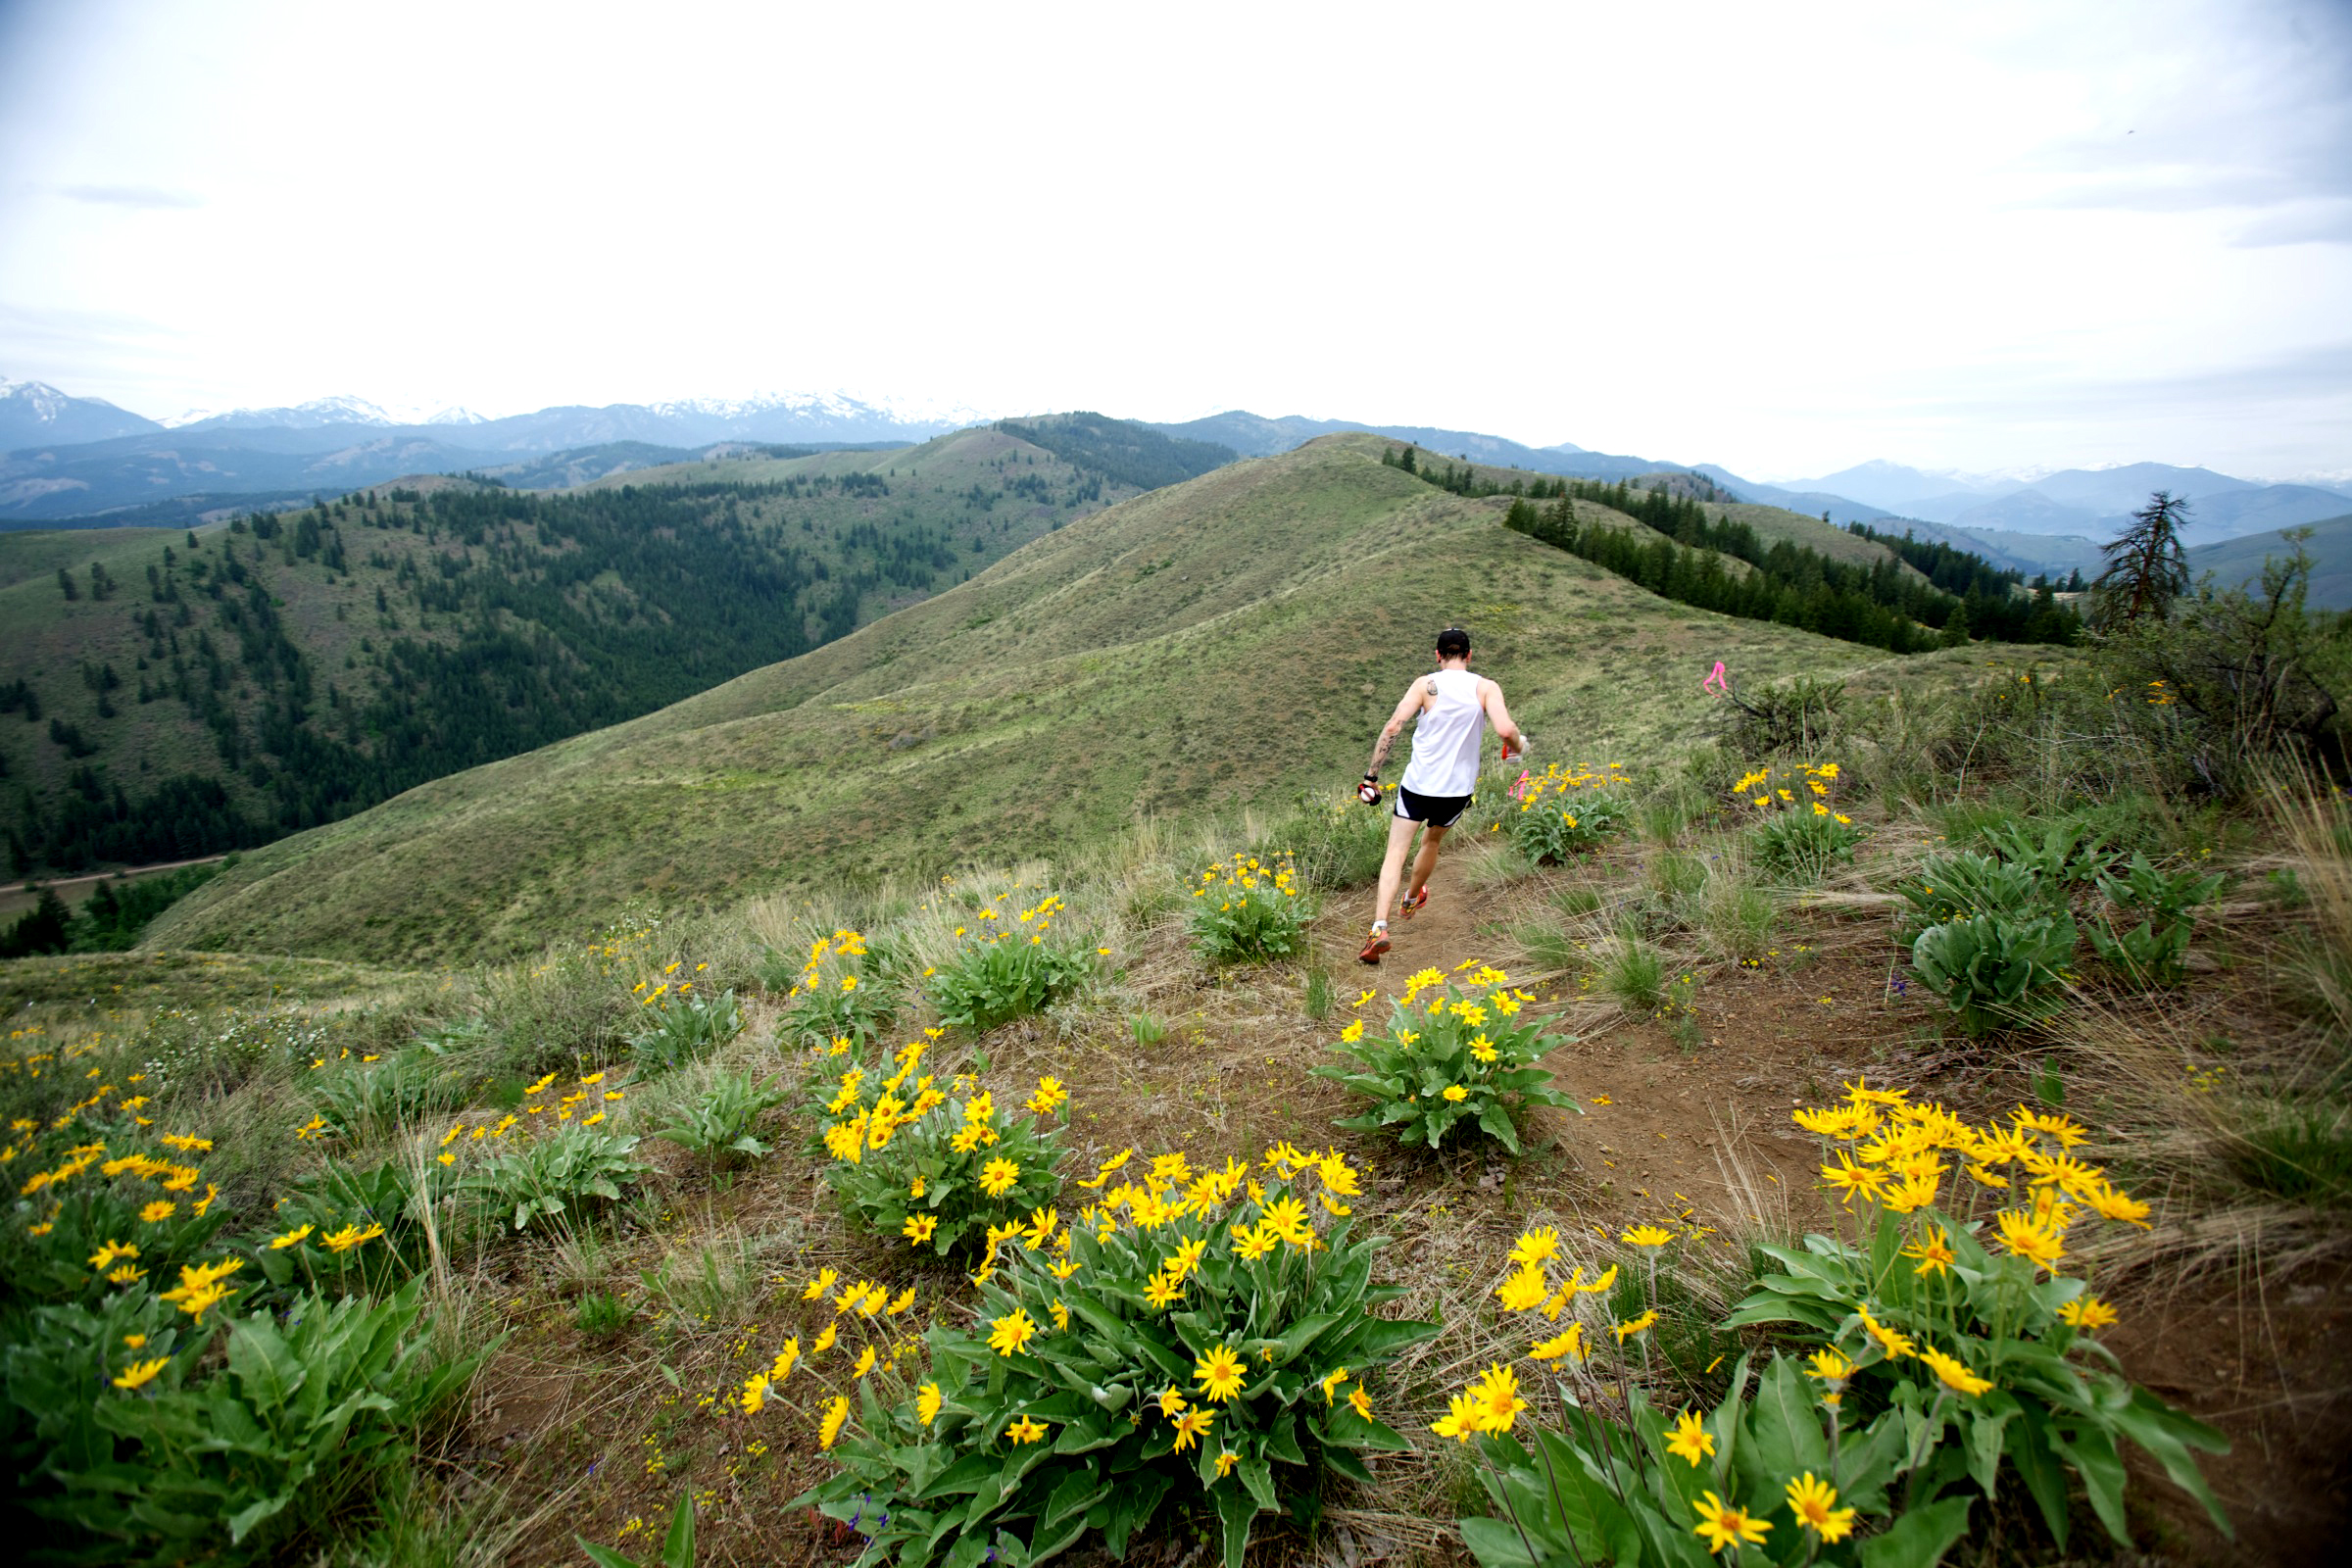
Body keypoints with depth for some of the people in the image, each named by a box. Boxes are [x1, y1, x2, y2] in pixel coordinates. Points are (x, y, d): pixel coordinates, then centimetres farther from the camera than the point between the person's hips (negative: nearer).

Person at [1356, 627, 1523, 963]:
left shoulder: (1425, 684, -5)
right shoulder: (1486, 688, -3)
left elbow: (1392, 726, -14)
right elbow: (1506, 730, -18)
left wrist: (1372, 776, -10)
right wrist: (1518, 746, 6)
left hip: (1417, 784, -2)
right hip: (1458, 790, 2)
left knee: (1396, 853, 1)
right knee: (1432, 842, 27)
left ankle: (1379, 927, -17)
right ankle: (1410, 901, 50)